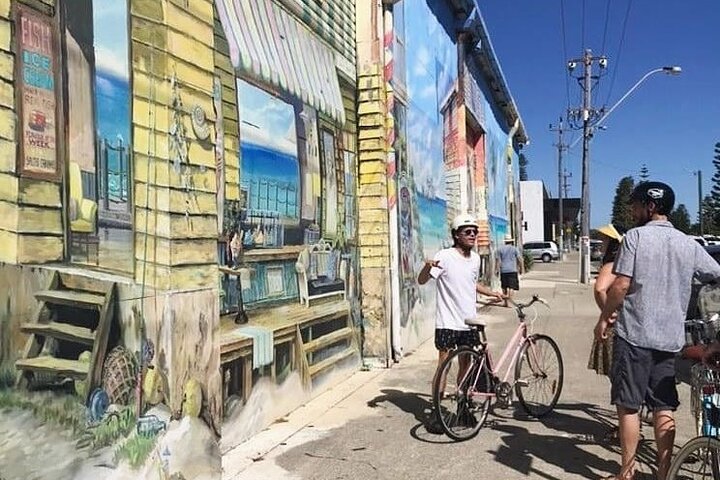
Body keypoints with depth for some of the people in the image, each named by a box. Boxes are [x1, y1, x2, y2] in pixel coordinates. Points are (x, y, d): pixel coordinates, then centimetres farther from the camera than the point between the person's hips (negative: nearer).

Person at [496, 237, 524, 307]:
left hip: (503, 270, 2)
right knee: (511, 287, -3)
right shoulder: (515, 249, 2)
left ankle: (506, 302, 17)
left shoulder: (500, 249, 6)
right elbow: (520, 259, -1)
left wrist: (497, 270, 5)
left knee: (504, 287, 12)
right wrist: (522, 268, 7)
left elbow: (498, 260, 2)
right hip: (512, 270, -2)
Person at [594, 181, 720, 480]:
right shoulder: (689, 244, 7)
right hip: (670, 337, 5)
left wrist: (604, 317, -2)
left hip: (633, 334, -5)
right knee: (664, 407, 12)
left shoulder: (636, 236, -8)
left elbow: (621, 285, -14)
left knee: (628, 406, 4)